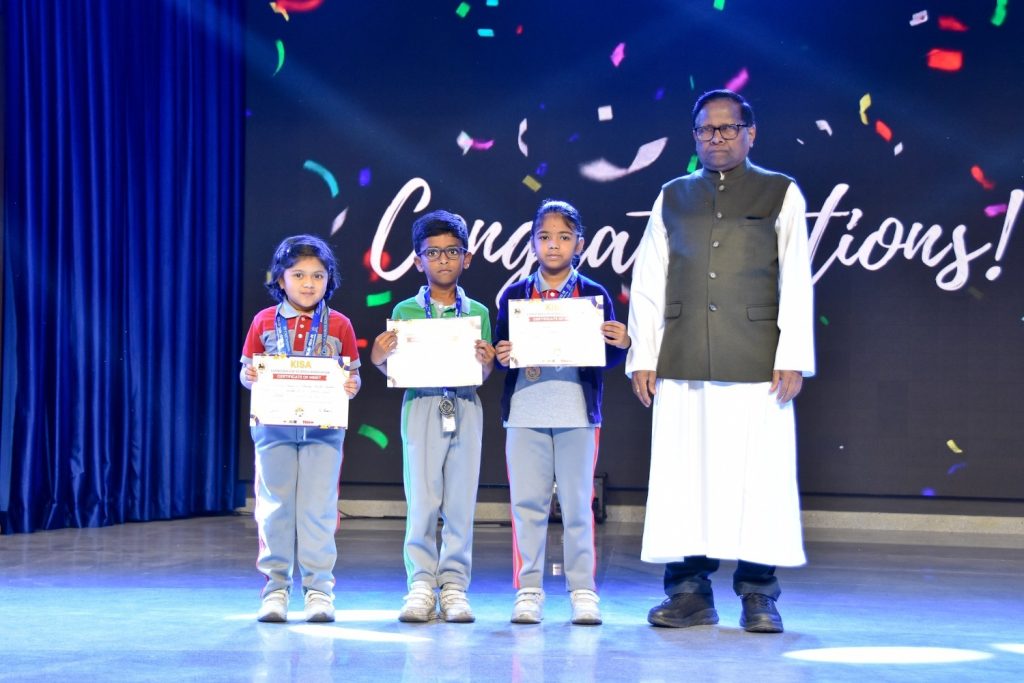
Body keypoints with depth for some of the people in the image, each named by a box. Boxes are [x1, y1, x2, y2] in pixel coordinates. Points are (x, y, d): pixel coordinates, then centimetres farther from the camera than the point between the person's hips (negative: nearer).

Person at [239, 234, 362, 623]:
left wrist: (352, 386, -15)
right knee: (276, 508, 5)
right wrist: (249, 377, -15)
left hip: (323, 428, -1)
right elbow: (247, 372, 7)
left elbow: (351, 376, 7)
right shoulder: (265, 322, 4)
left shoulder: (339, 325, 3)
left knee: (318, 509, 1)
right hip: (274, 427, 1)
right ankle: (276, 587, 12)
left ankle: (319, 588, 8)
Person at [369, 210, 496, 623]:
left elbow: (482, 376, 7)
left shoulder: (478, 313, 10)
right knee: (422, 499, -4)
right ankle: (421, 583, 3)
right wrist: (380, 359, -13)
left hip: (465, 407, 1)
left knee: (461, 501, 1)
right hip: (421, 406, -1)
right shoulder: (405, 312, 7)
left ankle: (454, 585, 6)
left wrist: (486, 363, -14)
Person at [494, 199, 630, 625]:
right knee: (527, 503, 2)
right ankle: (528, 590, 9)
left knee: (578, 505, 2)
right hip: (525, 412, 1)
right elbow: (500, 352, 7)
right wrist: (501, 357, -14)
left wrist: (620, 345, -15)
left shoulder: (594, 295, 7)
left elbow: (607, 358, 5)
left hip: (578, 414, -1)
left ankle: (583, 591, 9)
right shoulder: (514, 295, 9)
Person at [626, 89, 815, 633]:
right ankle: (689, 592, 8)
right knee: (683, 474, 1)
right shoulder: (672, 198, 15)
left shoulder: (780, 194, 8)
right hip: (683, 364, 3)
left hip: (755, 363, -2)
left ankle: (758, 596, 4)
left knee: (759, 475, -3)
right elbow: (647, 283, 12)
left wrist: (792, 359, -6)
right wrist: (642, 357, 4)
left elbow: (796, 283, 2)